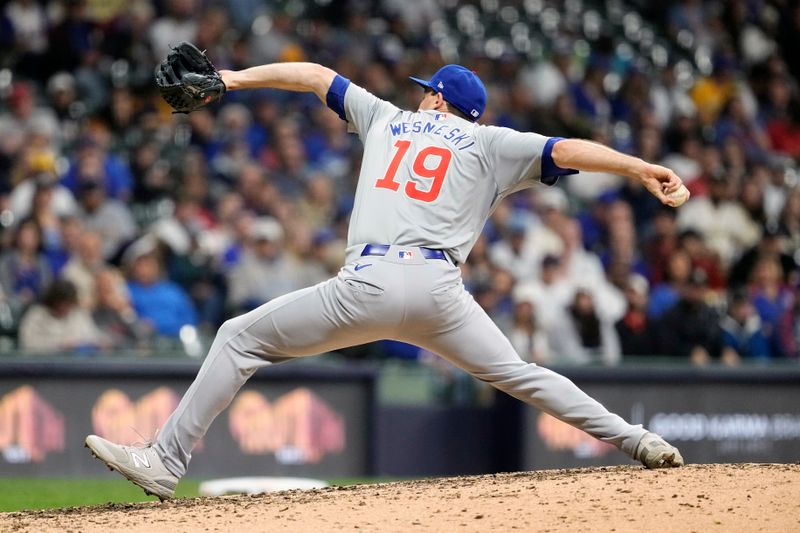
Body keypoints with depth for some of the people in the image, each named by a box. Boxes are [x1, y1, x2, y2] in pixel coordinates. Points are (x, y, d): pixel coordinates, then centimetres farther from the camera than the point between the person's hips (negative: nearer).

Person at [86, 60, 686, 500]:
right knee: (519, 374, 18)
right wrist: (641, 168, 3)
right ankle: (635, 440, 7)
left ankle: (164, 461, 0)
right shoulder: (489, 144, 19)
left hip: (371, 284, -2)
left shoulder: (389, 119, 24)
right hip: (440, 292, 2)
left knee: (240, 338, 8)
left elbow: (316, 75, 31)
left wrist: (240, 79, 39)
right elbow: (567, 150, 7)